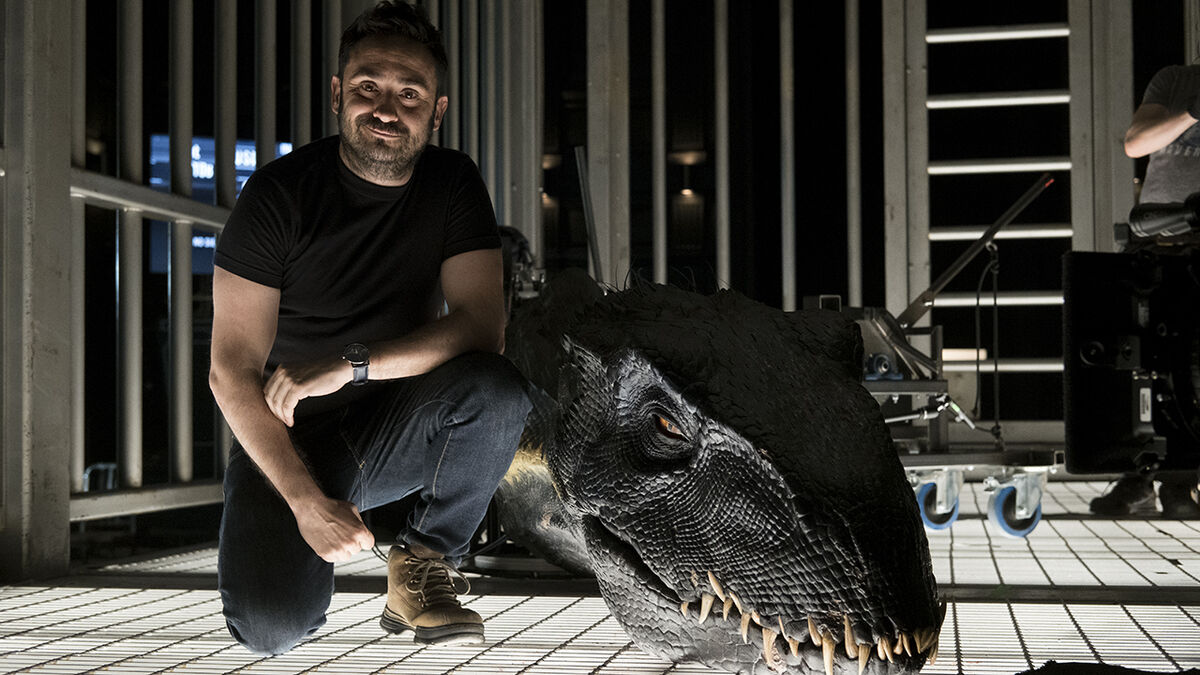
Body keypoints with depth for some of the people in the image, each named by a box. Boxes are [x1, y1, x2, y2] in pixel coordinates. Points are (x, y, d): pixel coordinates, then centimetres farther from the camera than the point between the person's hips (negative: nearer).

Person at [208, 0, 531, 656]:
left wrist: (349, 364, -27)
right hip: (287, 440, -2)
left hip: (395, 430, 2)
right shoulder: (280, 192, -13)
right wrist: (305, 500, -25)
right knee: (270, 627, -24)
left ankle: (425, 560, -6)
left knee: (497, 390, -30)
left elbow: (483, 326, -14)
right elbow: (232, 372, -15)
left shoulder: (453, 184, -3)